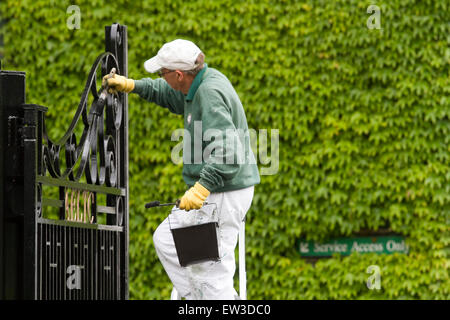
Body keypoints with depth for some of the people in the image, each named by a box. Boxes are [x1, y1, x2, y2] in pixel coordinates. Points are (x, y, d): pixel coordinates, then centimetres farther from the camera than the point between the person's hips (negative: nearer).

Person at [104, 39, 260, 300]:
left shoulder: (211, 94, -23)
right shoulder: (205, 80, 7)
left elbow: (227, 151, -31)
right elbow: (169, 95, 30)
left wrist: (201, 189, -35)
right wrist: (132, 85, 21)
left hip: (225, 193, -11)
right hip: (210, 190, 11)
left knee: (213, 268, -7)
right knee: (165, 240, 18)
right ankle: (199, 297, 20)